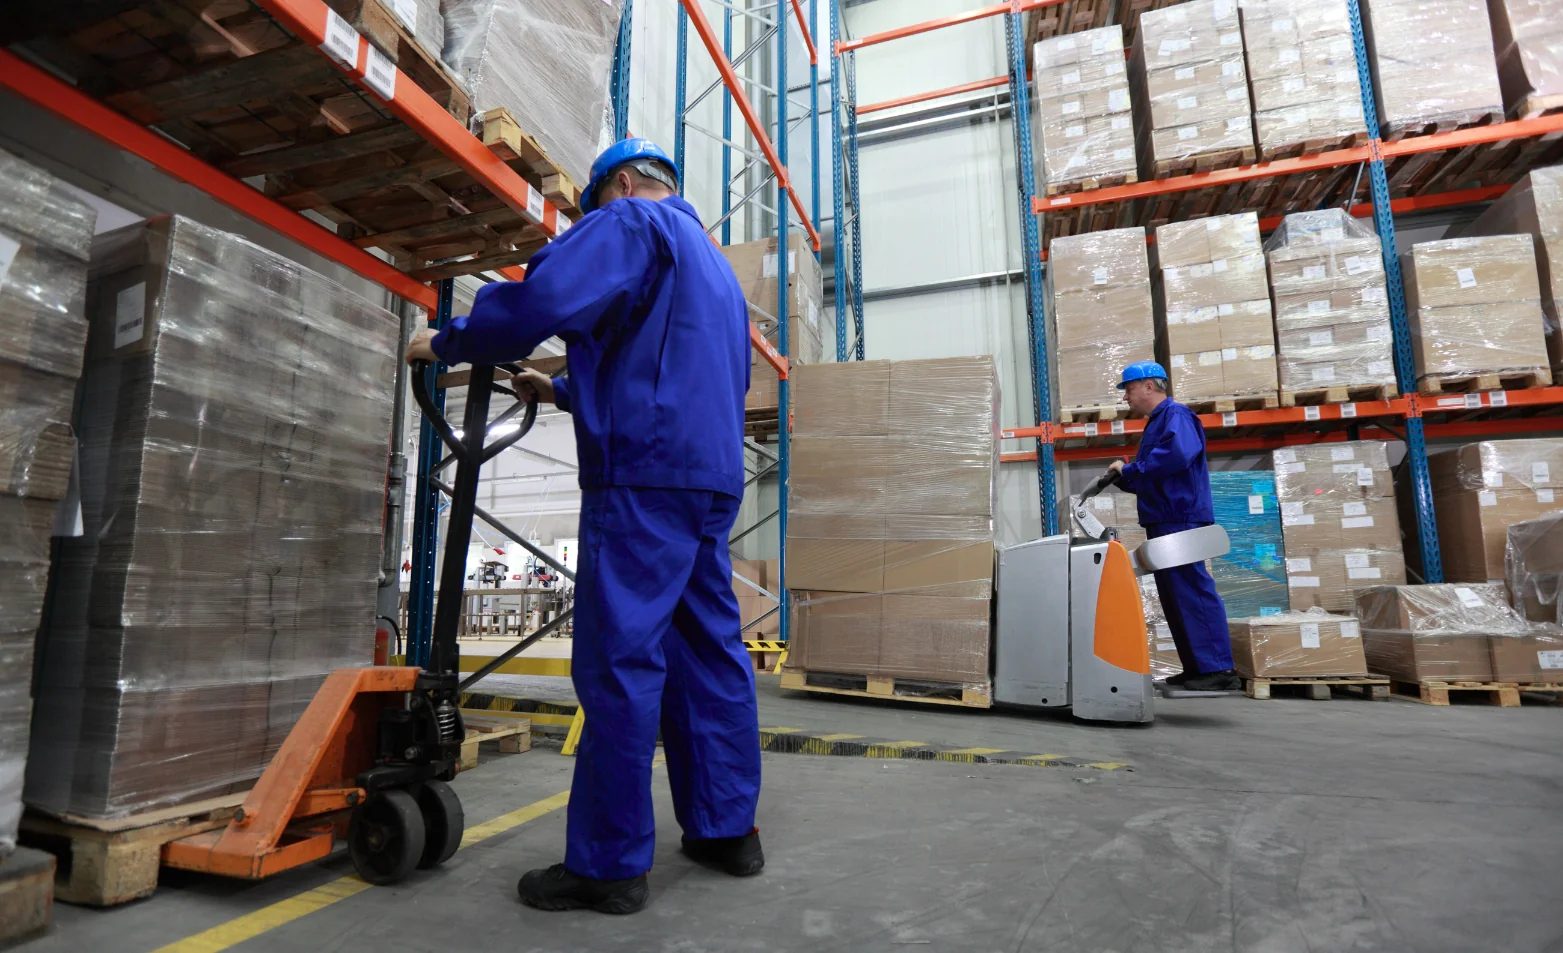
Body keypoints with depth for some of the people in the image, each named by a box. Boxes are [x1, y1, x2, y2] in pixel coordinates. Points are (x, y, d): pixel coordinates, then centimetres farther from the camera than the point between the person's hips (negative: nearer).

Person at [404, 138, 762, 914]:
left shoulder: (629, 223, 1)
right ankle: (726, 828, 19)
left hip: (645, 478, -9)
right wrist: (563, 393, 35)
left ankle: (608, 863, 4)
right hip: (713, 477, 9)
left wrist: (447, 342, 1)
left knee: (620, 661, -5)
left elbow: (542, 299, -16)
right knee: (709, 651, 10)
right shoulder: (713, 262, 30)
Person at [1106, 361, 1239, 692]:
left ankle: (1218, 670, -5)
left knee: (1193, 592, -9)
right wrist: (1123, 478, 8)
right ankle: (1197, 667, 16)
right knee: (1176, 595, 10)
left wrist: (1130, 469, -19)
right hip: (1165, 522, 10)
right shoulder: (1155, 423, 22)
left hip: (1181, 521, -10)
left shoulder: (1175, 414, -8)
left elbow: (1178, 453, -28)